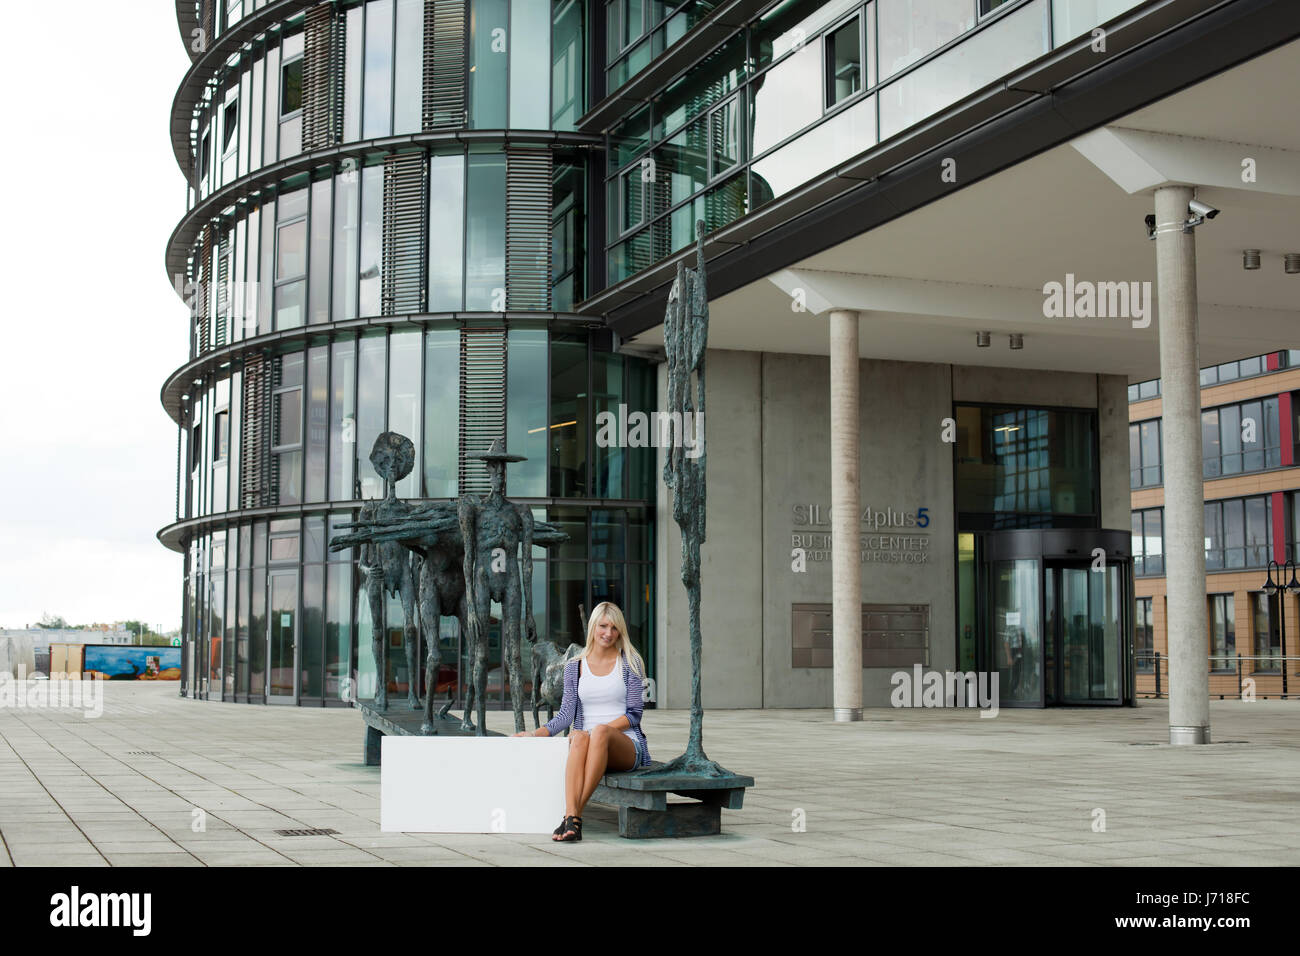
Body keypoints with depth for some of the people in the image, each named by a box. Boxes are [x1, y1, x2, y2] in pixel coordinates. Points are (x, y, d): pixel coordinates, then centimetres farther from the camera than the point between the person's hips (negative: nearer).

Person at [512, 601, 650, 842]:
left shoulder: (630, 663, 8)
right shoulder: (574, 668, 15)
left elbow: (634, 714, 2)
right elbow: (566, 714, 9)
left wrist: (603, 729, -13)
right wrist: (535, 734, -7)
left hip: (626, 743, -2)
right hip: (589, 742, 2)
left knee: (600, 731, -37)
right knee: (581, 738, -36)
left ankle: (575, 814, -42)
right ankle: (571, 819, -50)